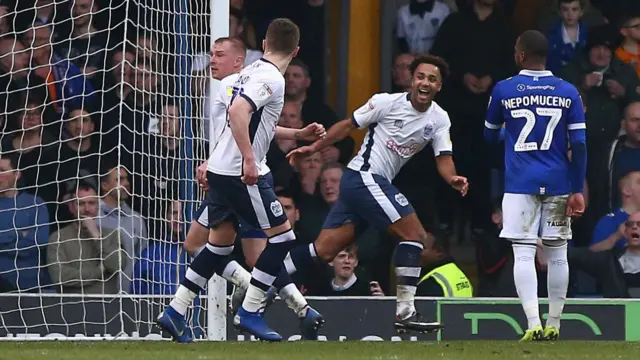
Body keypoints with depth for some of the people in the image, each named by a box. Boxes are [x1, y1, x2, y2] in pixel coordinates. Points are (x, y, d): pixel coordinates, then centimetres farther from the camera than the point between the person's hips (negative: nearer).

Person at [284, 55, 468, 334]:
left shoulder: (439, 119, 7)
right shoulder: (387, 102, -10)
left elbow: (443, 159, 1)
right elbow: (348, 125, 0)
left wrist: (453, 179, -20)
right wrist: (314, 147, -1)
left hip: (377, 184, 7)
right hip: (363, 176, -7)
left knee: (324, 250, 4)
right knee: (415, 234, -15)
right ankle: (404, 311, -16)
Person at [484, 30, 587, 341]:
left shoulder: (503, 91, -1)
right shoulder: (568, 93, 2)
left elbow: (489, 135, 14)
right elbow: (579, 145, -1)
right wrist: (578, 191, 3)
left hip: (520, 184, -2)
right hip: (557, 184, 2)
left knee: (524, 255, -5)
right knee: (557, 255, 11)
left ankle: (534, 324, -18)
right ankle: (553, 325, 15)